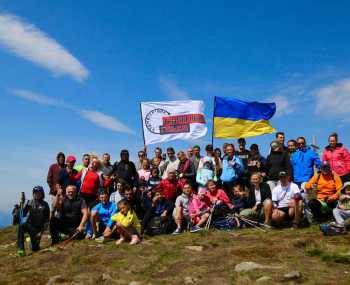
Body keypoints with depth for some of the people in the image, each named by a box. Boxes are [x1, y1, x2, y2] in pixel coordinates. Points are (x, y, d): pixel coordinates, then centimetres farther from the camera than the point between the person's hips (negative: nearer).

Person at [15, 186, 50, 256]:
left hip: (37, 228, -1)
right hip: (29, 225, 1)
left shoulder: (45, 205, -2)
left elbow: (46, 220, -2)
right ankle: (21, 248, -31)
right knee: (21, 226, -35)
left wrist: (41, 231, -9)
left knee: (35, 248, -3)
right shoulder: (29, 202, 2)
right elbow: (23, 215, -2)